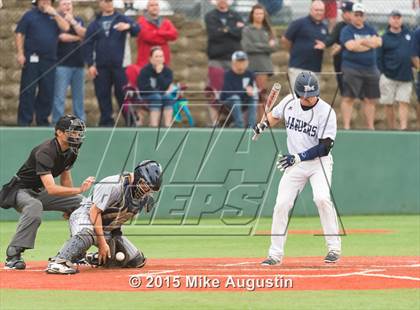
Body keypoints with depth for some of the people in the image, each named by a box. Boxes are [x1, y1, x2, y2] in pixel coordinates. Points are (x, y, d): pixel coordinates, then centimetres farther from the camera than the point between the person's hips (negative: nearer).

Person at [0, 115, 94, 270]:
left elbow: (65, 175, 14)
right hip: (21, 191, -9)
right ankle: (13, 255, -39)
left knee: (80, 202, 3)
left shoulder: (71, 152, -2)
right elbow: (51, 189, -40)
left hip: (40, 192, 9)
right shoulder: (45, 152, -31)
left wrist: (69, 206, 14)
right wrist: (79, 189, -46)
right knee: (34, 206, -41)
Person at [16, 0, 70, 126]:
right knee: (27, 91, -4)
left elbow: (66, 27, -2)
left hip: (49, 61, 3)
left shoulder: (55, 16, 15)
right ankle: (24, 122, -3)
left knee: (47, 92, 5)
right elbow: (19, 35, 1)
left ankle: (42, 120, 15)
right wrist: (20, 54, -8)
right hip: (32, 60, -3)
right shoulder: (29, 15, 6)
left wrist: (55, 14, -7)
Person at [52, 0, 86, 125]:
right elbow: (63, 37, -13)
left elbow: (84, 33, -1)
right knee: (59, 96, -8)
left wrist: (73, 21, -9)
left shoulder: (78, 20, 16)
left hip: (78, 64, 5)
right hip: (62, 64, -5)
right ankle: (57, 122, -6)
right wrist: (78, 37, 0)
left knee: (79, 96, 6)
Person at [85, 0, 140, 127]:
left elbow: (137, 30, -9)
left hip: (119, 65, -2)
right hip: (101, 67, 2)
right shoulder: (94, 24, 12)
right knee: (103, 95, 3)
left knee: (123, 94, -2)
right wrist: (90, 64, -1)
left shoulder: (122, 19, 6)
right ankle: (106, 122, 9)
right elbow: (88, 45, 9)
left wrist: (129, 26, -32)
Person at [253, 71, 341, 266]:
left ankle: (334, 247, -15)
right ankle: (275, 254, 7)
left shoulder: (326, 112, -18)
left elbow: (325, 147, -20)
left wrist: (299, 157, -27)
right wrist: (263, 126, -3)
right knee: (282, 204, -3)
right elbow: (275, 116, 18)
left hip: (319, 162, -4)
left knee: (322, 198, -26)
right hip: (295, 163, 4)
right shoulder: (289, 102, -4)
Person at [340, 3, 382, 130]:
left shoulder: (370, 30, 14)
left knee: (370, 100, 7)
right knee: (348, 98, -7)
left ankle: (371, 127, 13)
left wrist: (360, 42, -12)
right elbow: (350, 46, -16)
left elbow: (378, 42, -2)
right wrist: (368, 42, -8)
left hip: (370, 68, 5)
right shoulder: (346, 30, 0)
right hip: (351, 68, -5)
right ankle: (346, 127, -7)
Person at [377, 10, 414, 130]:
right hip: (389, 77, -2)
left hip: (405, 77, 2)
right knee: (388, 104, 5)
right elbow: (379, 58, -1)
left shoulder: (408, 34, 8)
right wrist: (383, 72, -7)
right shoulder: (384, 38, -2)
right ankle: (391, 129, 16)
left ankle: (403, 128, -11)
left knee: (404, 102, -6)